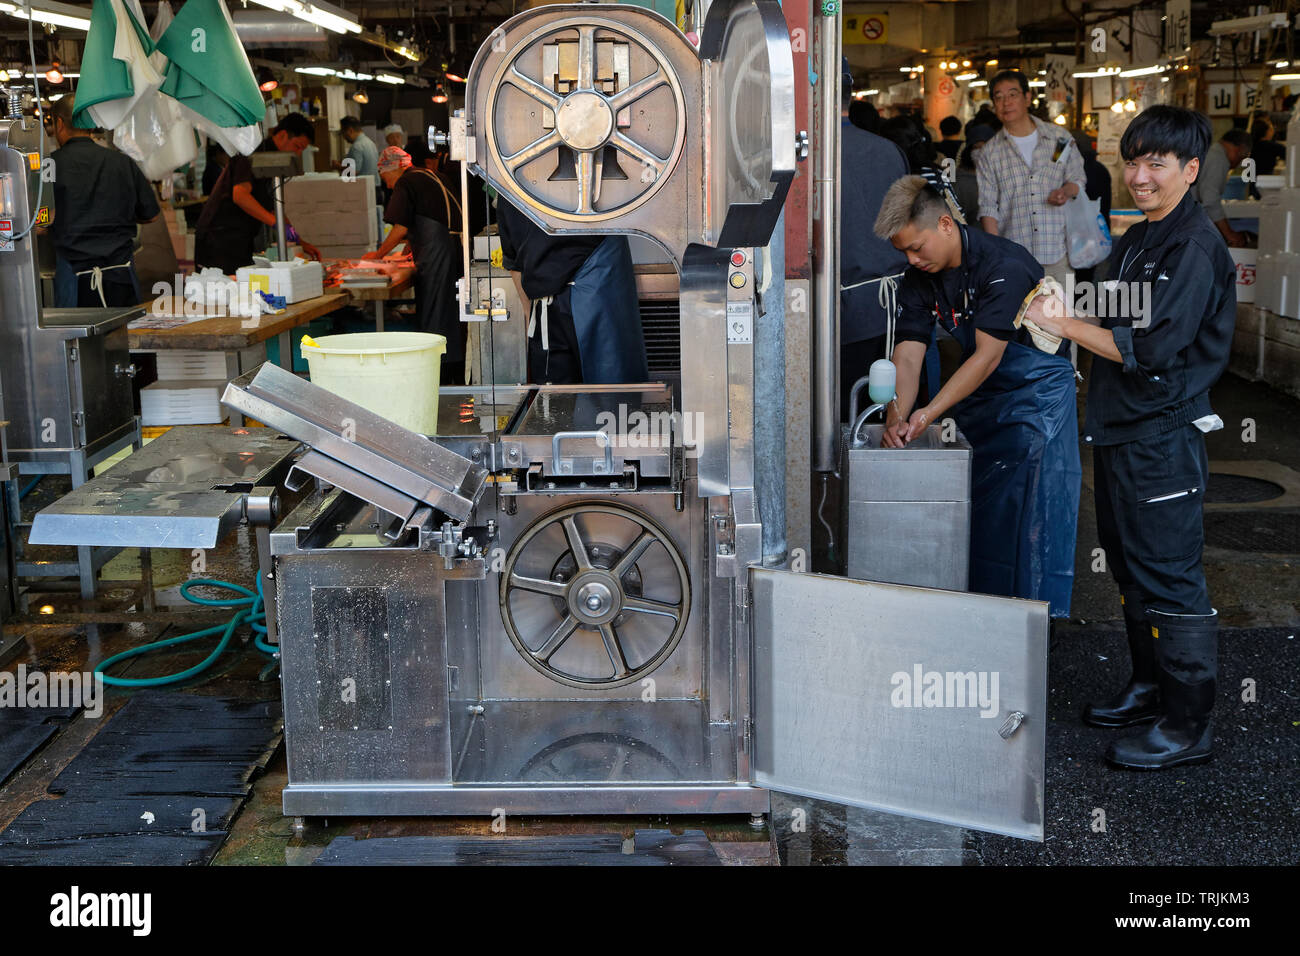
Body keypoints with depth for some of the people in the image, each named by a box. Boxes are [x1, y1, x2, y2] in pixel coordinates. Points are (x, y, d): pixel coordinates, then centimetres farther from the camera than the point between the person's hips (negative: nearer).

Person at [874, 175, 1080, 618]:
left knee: (1034, 510, -10)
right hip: (980, 394, 7)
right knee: (978, 508, 6)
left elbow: (988, 354, -29)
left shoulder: (1005, 265, -25)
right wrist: (896, 419, -27)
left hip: (1037, 387, -6)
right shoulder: (919, 278, -4)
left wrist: (930, 412, -35)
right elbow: (907, 355, -10)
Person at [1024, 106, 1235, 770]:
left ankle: (1187, 725, 5)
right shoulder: (1134, 241, 13)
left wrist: (1065, 323, -16)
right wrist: (1060, 310, 3)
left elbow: (1149, 348, -23)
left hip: (1164, 437, -9)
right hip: (1119, 431, 10)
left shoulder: (1195, 248, -16)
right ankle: (1149, 687, 34)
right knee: (1130, 566, 19)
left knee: (1169, 578, -4)